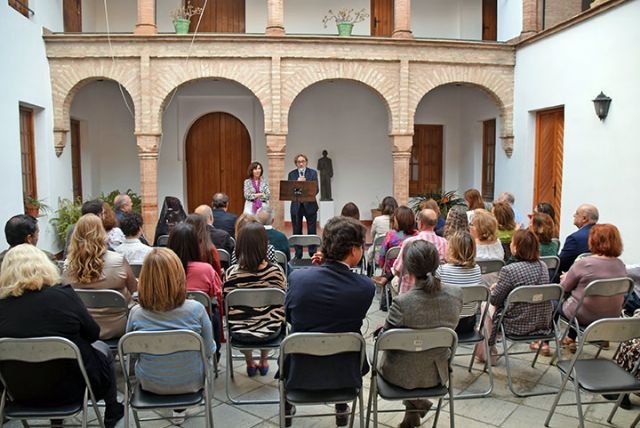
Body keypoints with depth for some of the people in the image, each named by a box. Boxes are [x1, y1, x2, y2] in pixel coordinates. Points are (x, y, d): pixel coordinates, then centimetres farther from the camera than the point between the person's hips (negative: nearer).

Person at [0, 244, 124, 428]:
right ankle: (112, 411, 41)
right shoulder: (63, 295, -19)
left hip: (19, 390, 3)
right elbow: (92, 334, -6)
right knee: (102, 348, 24)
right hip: (69, 387, -3)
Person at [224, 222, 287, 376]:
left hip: (239, 332, 0)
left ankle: (250, 363, 40)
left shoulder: (232, 273, -16)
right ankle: (263, 361, 43)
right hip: (269, 332, 0)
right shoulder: (275, 271, -16)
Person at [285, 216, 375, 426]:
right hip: (344, 375, 0)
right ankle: (342, 408, 43)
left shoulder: (297, 277, -18)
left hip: (300, 374, 0)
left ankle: (287, 408, 47)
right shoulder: (366, 286, -18)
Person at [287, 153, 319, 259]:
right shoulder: (291, 174, 6)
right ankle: (298, 255, 15)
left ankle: (313, 254, 12)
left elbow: (316, 189, -6)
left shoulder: (313, 173, 2)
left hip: (310, 205, -1)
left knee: (312, 231, 2)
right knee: (297, 232, 6)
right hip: (296, 206, 1)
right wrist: (297, 183, -18)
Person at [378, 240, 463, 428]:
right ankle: (412, 412, 41)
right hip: (438, 373, 4)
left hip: (404, 376, -4)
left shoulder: (401, 303, -32)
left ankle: (416, 403, 28)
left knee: (380, 353, 30)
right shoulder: (456, 294, -17)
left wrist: (380, 330, 6)